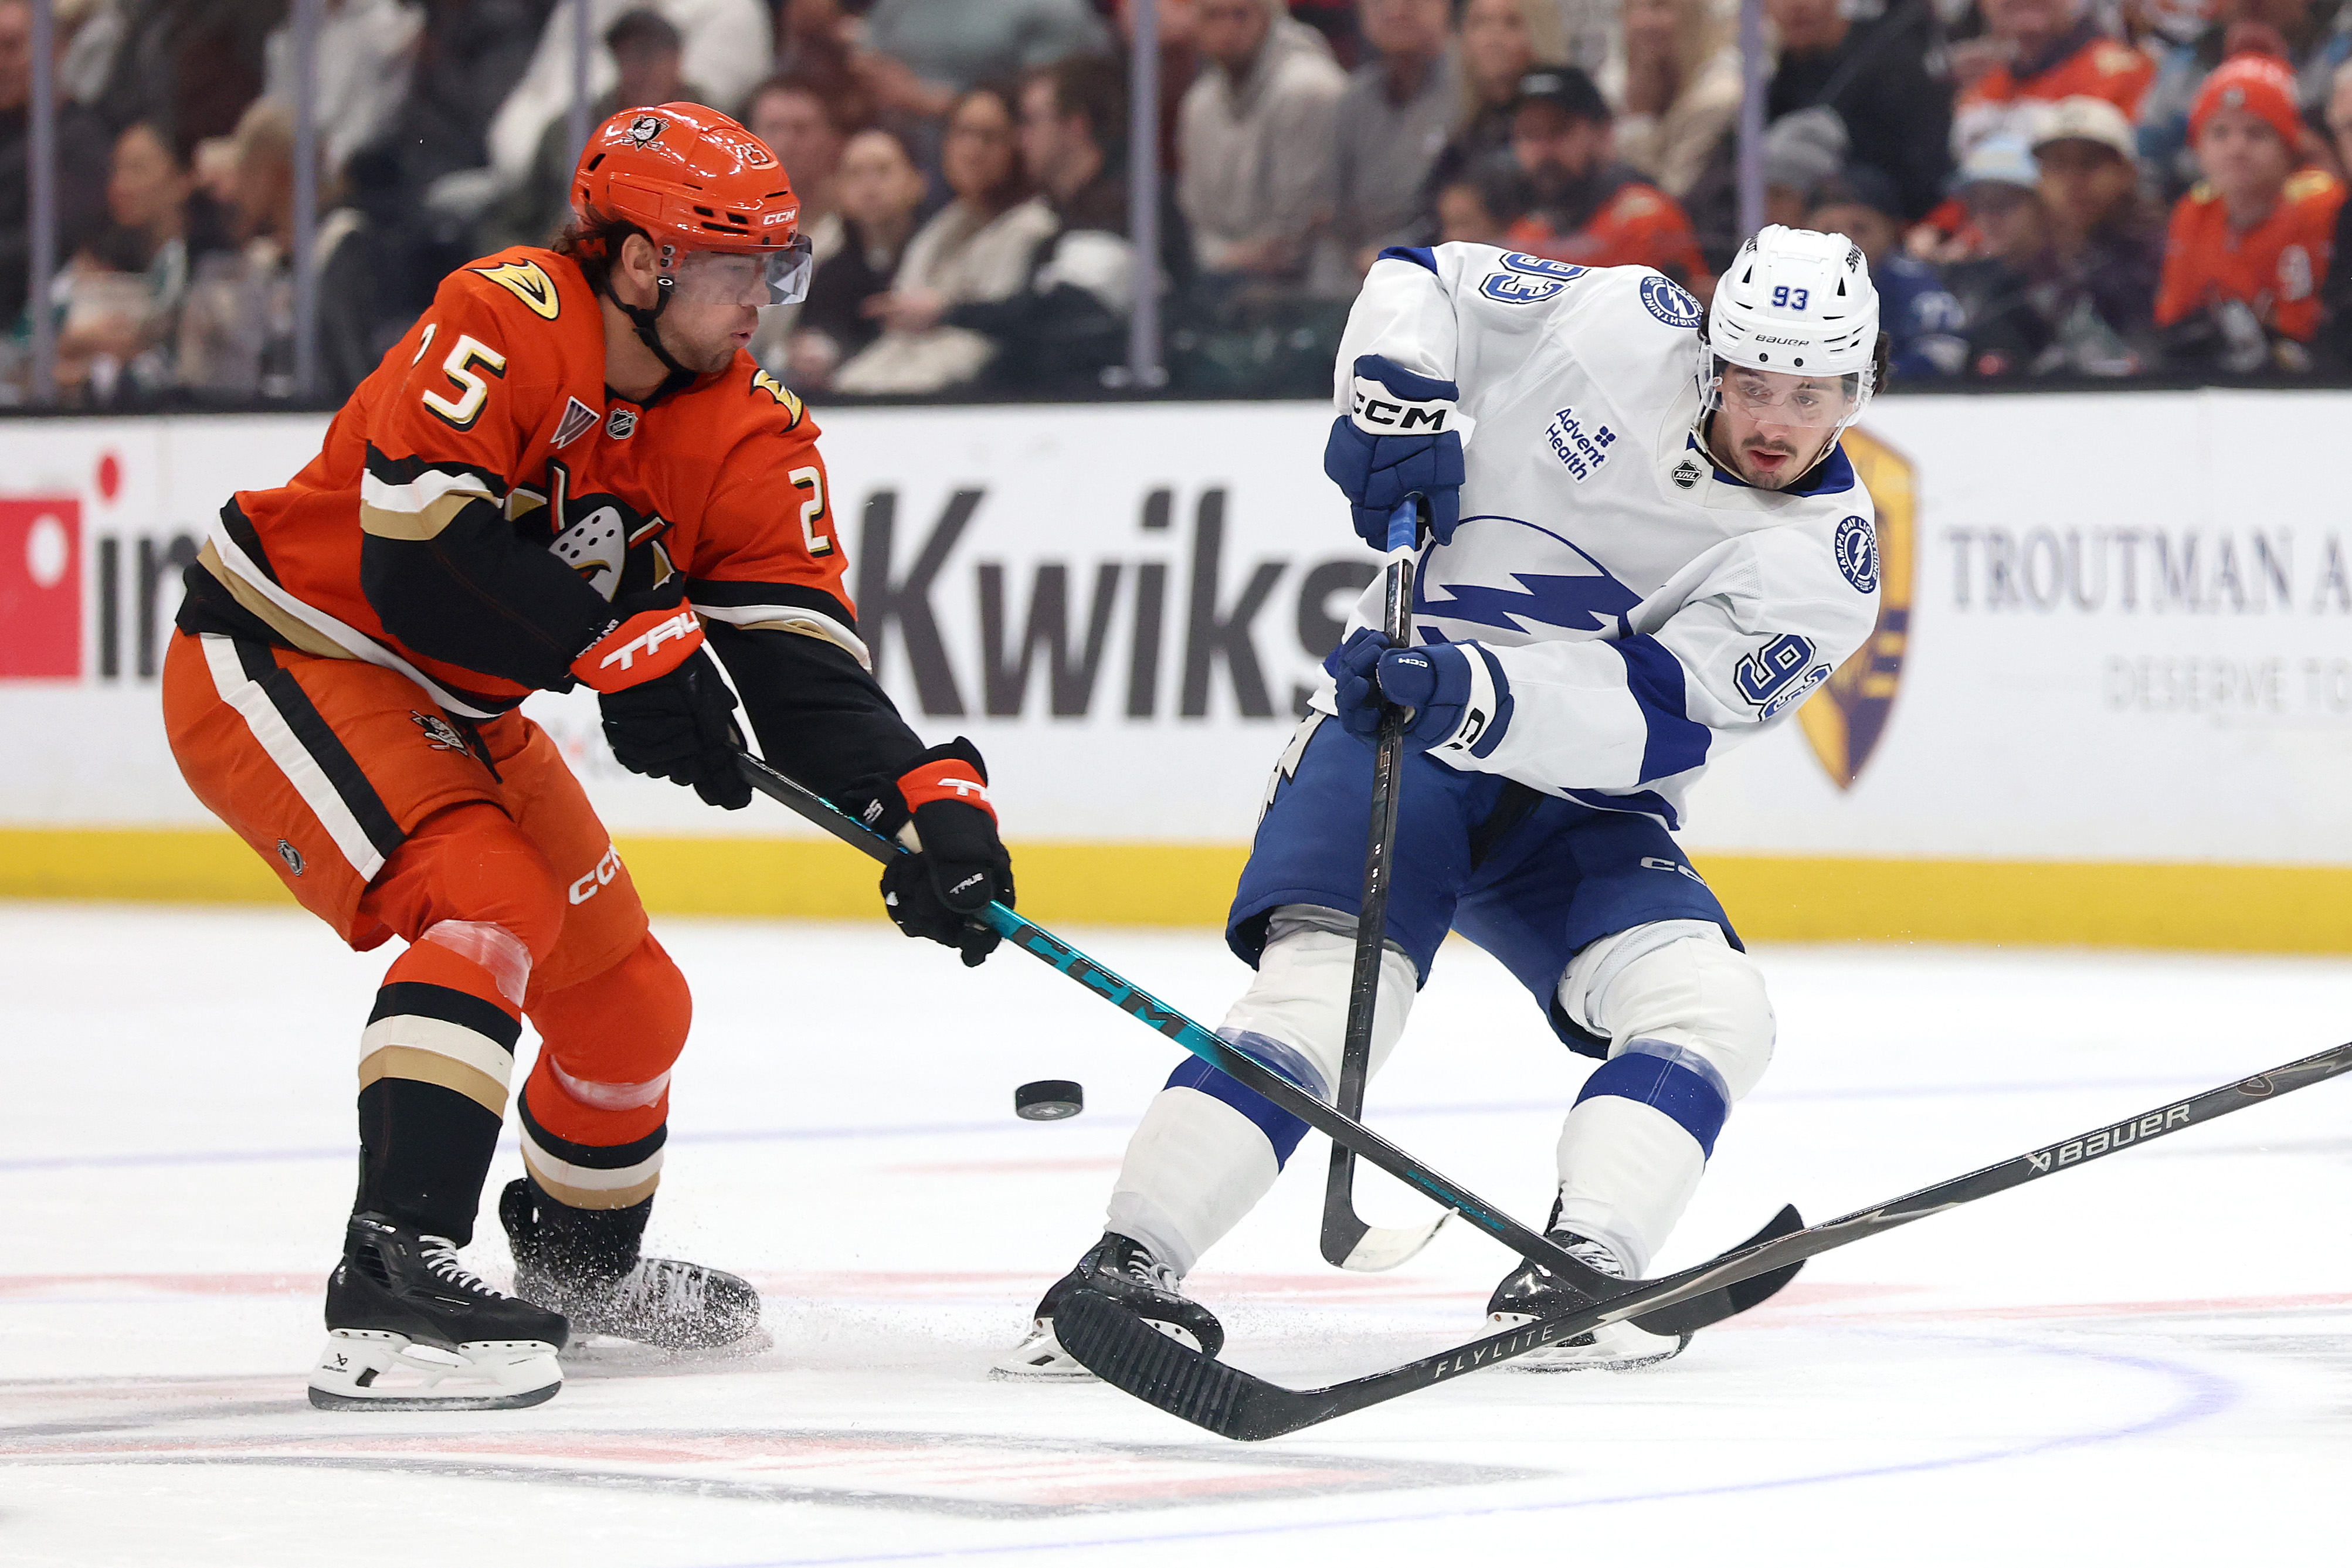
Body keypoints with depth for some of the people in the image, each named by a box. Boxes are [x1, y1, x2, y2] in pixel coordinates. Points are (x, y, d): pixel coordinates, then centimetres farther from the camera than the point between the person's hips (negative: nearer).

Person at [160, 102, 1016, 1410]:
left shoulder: (747, 434, -7)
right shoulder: (507, 323, -26)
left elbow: (802, 661, -13)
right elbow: (416, 552, -34)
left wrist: (928, 801, -29)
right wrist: (621, 645, -33)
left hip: (452, 712, 8)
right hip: (277, 662, -8)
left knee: (627, 997, 12)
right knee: (487, 903, -29)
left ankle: (583, 1261, 40)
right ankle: (393, 1280, -34)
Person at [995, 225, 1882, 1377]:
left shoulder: (1826, 565, -11)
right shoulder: (1624, 328, -8)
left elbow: (1648, 719, -23)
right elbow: (1423, 281, 7)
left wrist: (1476, 695, -38)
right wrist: (1397, 397, -13)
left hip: (1582, 804, 3)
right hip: (1393, 725, -3)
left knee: (1709, 1009, -20)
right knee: (1330, 986, -24)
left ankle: (1574, 1277, -25)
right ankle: (1122, 1271, -28)